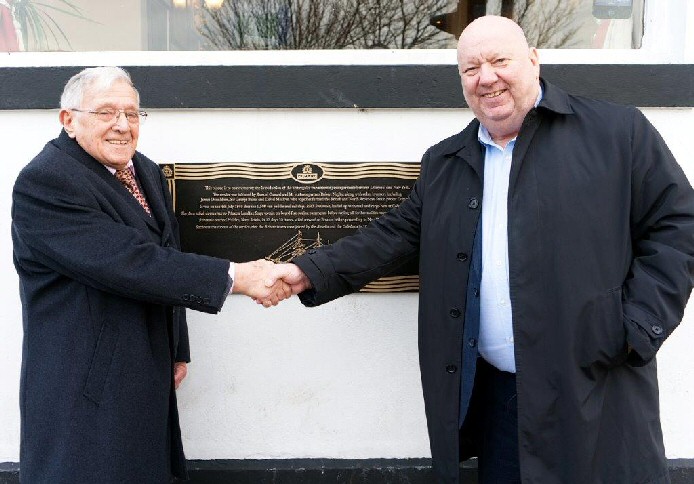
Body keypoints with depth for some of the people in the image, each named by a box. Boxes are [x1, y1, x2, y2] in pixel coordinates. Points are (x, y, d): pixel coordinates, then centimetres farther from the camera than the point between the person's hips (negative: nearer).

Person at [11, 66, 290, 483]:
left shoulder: (146, 172, 9)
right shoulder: (44, 183, -18)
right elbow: (128, 263, -26)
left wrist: (177, 351, 18)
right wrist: (234, 277, -25)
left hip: (149, 379, 8)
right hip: (86, 388, -7)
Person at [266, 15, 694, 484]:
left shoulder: (618, 131, -2)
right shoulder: (444, 162, 12)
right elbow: (395, 235, 12)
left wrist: (636, 329, -11)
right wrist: (311, 272, 0)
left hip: (596, 391, -3)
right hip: (493, 391, 4)